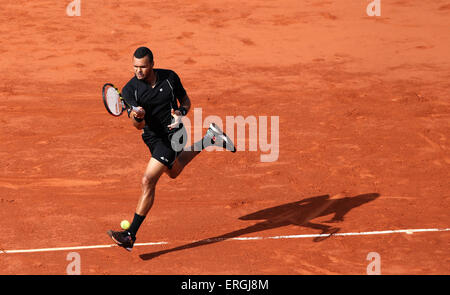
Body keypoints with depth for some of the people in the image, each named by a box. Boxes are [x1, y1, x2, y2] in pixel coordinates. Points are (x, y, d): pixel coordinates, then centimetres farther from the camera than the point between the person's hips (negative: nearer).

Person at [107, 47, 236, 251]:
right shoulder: (129, 90, -13)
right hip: (152, 138, 5)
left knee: (148, 181, -16)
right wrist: (138, 117, -45)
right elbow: (138, 125, -20)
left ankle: (130, 236, -15)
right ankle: (210, 138, 50)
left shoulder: (170, 77, -12)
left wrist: (181, 112, -18)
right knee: (173, 172, 31)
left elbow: (186, 101, 5)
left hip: (172, 134, -5)